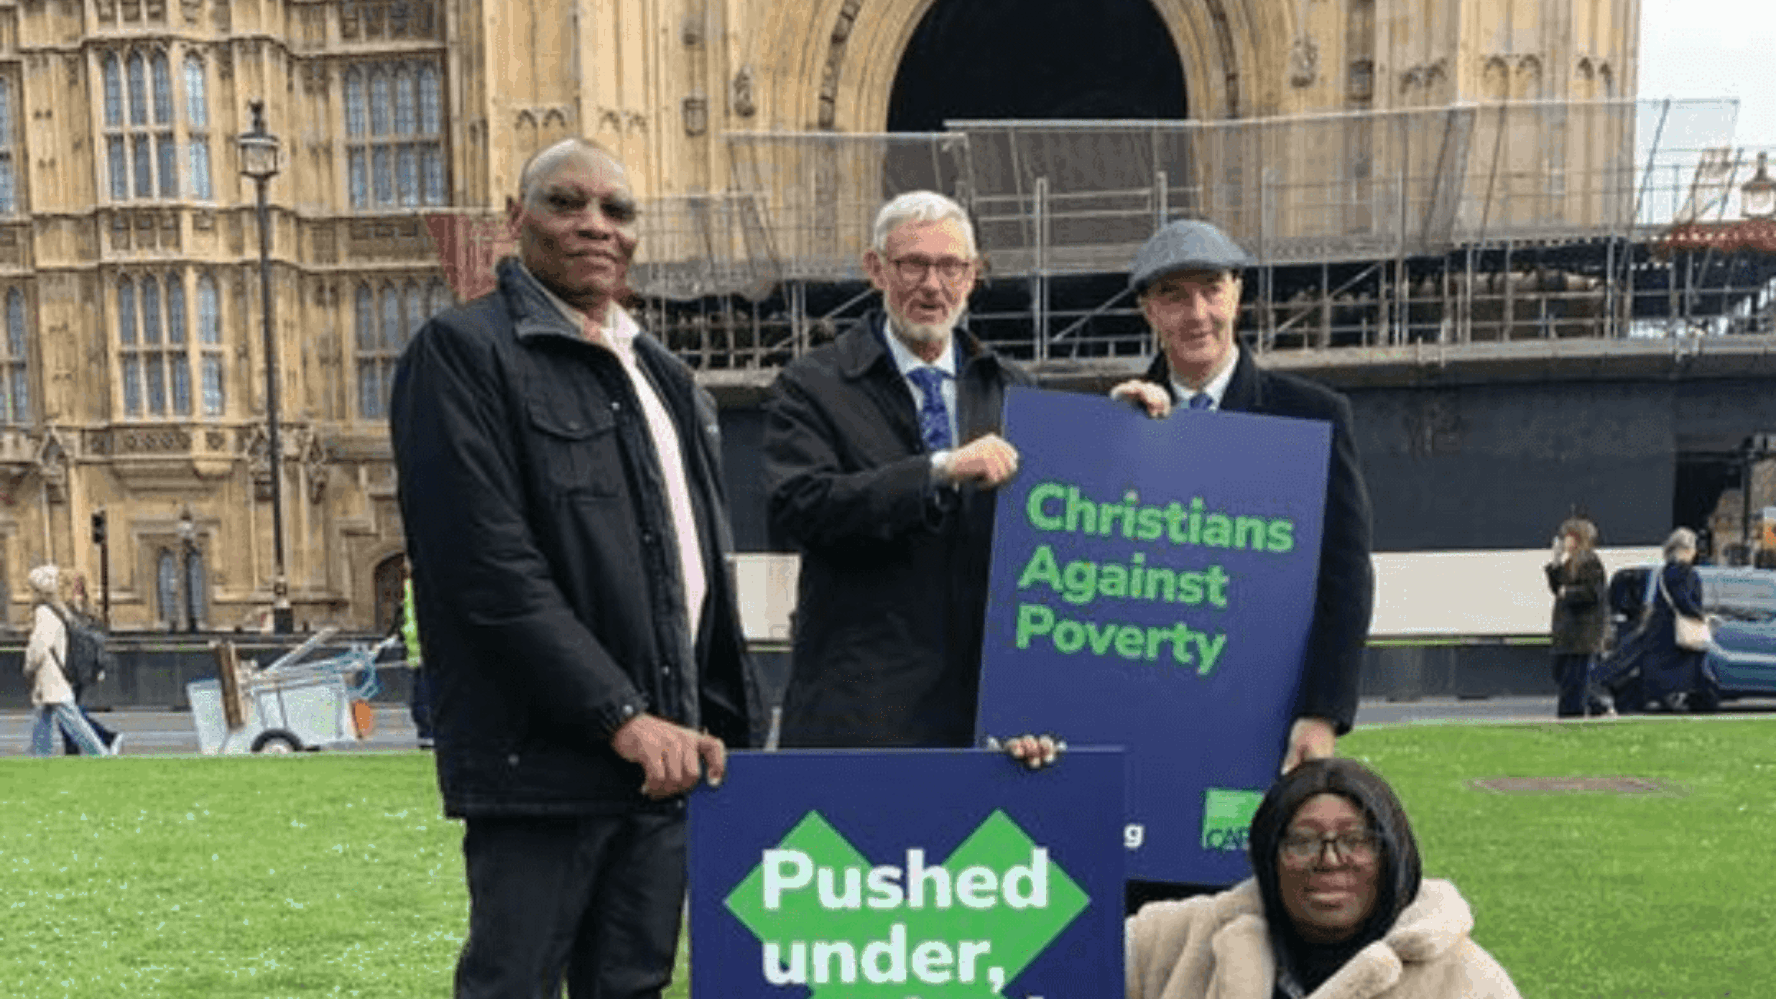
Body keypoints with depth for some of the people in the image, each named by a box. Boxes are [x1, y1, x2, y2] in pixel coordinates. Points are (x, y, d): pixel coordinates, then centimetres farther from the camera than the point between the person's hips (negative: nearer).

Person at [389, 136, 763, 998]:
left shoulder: (662, 374, 19)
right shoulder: (463, 351, -5)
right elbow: (490, 564, -15)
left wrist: (718, 721, 11)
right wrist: (621, 715, -17)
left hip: (664, 752, 7)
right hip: (544, 755, -7)